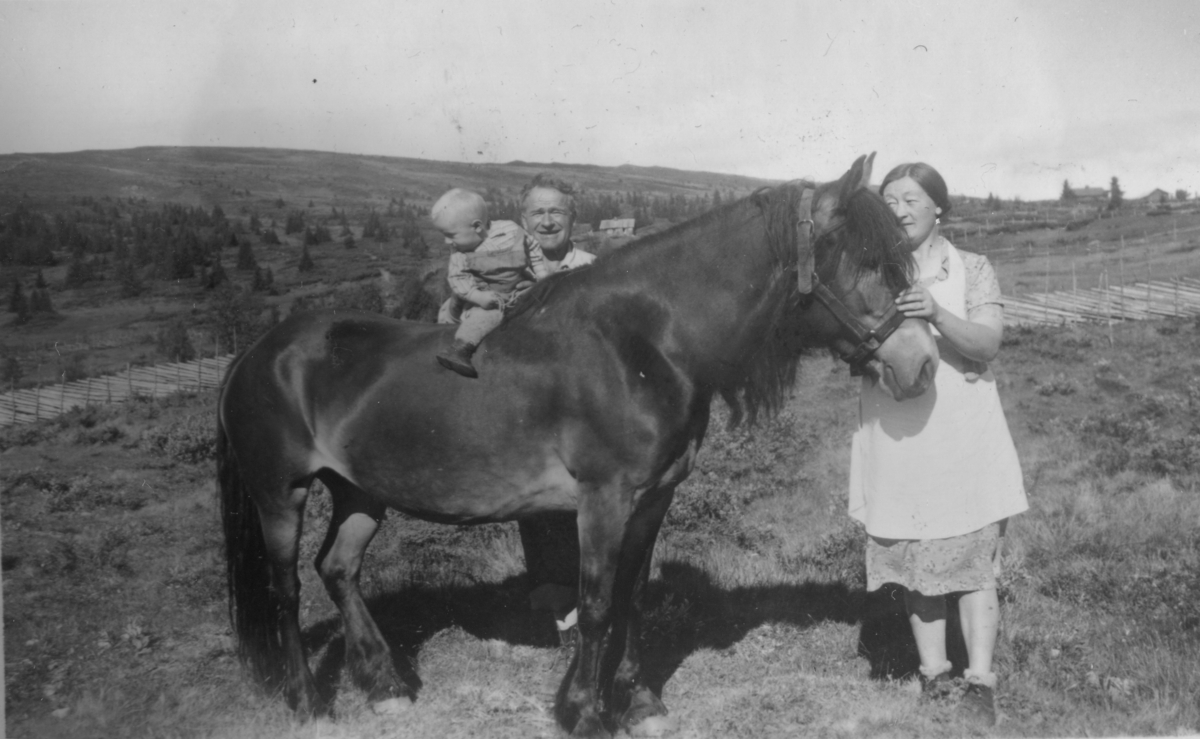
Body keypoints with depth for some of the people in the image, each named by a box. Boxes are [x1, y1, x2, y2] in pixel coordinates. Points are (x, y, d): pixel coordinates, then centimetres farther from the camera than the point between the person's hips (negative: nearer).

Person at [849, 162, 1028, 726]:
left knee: (973, 562, -1)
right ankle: (934, 677, 19)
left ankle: (979, 684, 5)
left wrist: (936, 314, -30)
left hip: (964, 440, -2)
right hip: (894, 442, 2)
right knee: (914, 564, 8)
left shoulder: (972, 270, 1)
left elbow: (986, 344, -12)